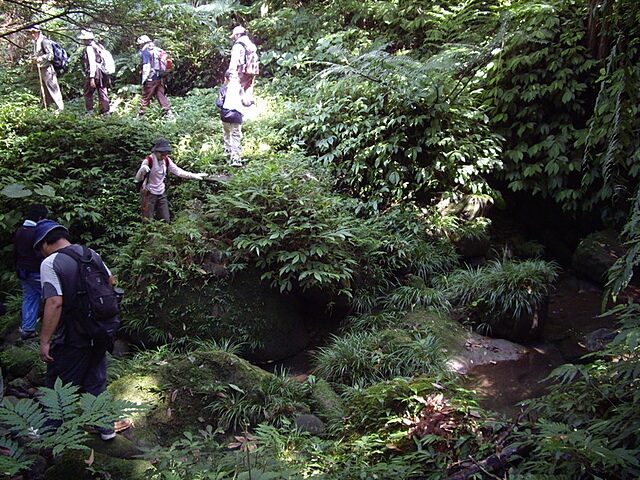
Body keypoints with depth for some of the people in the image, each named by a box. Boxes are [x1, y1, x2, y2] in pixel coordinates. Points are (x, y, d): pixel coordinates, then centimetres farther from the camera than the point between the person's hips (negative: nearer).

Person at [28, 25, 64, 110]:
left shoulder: (44, 41, -13)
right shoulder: (36, 42, 16)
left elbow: (50, 55, -20)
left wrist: (40, 58, -27)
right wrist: (34, 59, 10)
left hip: (47, 69, -10)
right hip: (41, 69, 10)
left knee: (52, 87, -8)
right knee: (43, 90, 15)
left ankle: (60, 107, -6)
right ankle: (44, 108, 23)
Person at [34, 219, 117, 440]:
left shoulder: (50, 263, -16)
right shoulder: (92, 254, 4)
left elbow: (54, 303, -23)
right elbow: (111, 282, 14)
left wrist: (44, 341, -19)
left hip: (70, 340, -6)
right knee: (96, 383, 20)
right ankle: (105, 427, 28)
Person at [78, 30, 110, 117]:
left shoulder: (89, 48, -12)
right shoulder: (98, 46, 12)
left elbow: (92, 63, -19)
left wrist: (92, 78, -20)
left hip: (94, 74, -7)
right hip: (102, 74, 7)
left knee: (88, 94, 5)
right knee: (103, 94, 7)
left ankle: (90, 112, 5)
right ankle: (106, 113, 5)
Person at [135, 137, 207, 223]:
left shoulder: (166, 160, 0)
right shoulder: (148, 160, -17)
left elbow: (178, 171, 1)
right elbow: (138, 179, -15)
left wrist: (194, 175, -9)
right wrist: (142, 170, -37)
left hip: (161, 194, 6)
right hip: (149, 194, -6)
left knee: (166, 221, 7)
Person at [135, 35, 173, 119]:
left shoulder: (145, 52, -9)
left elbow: (146, 66, -16)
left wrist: (144, 79, -15)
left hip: (151, 79, -6)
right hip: (160, 78, 6)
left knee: (145, 97, 2)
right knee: (161, 95, 11)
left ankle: (140, 115, 9)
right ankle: (168, 113, 5)